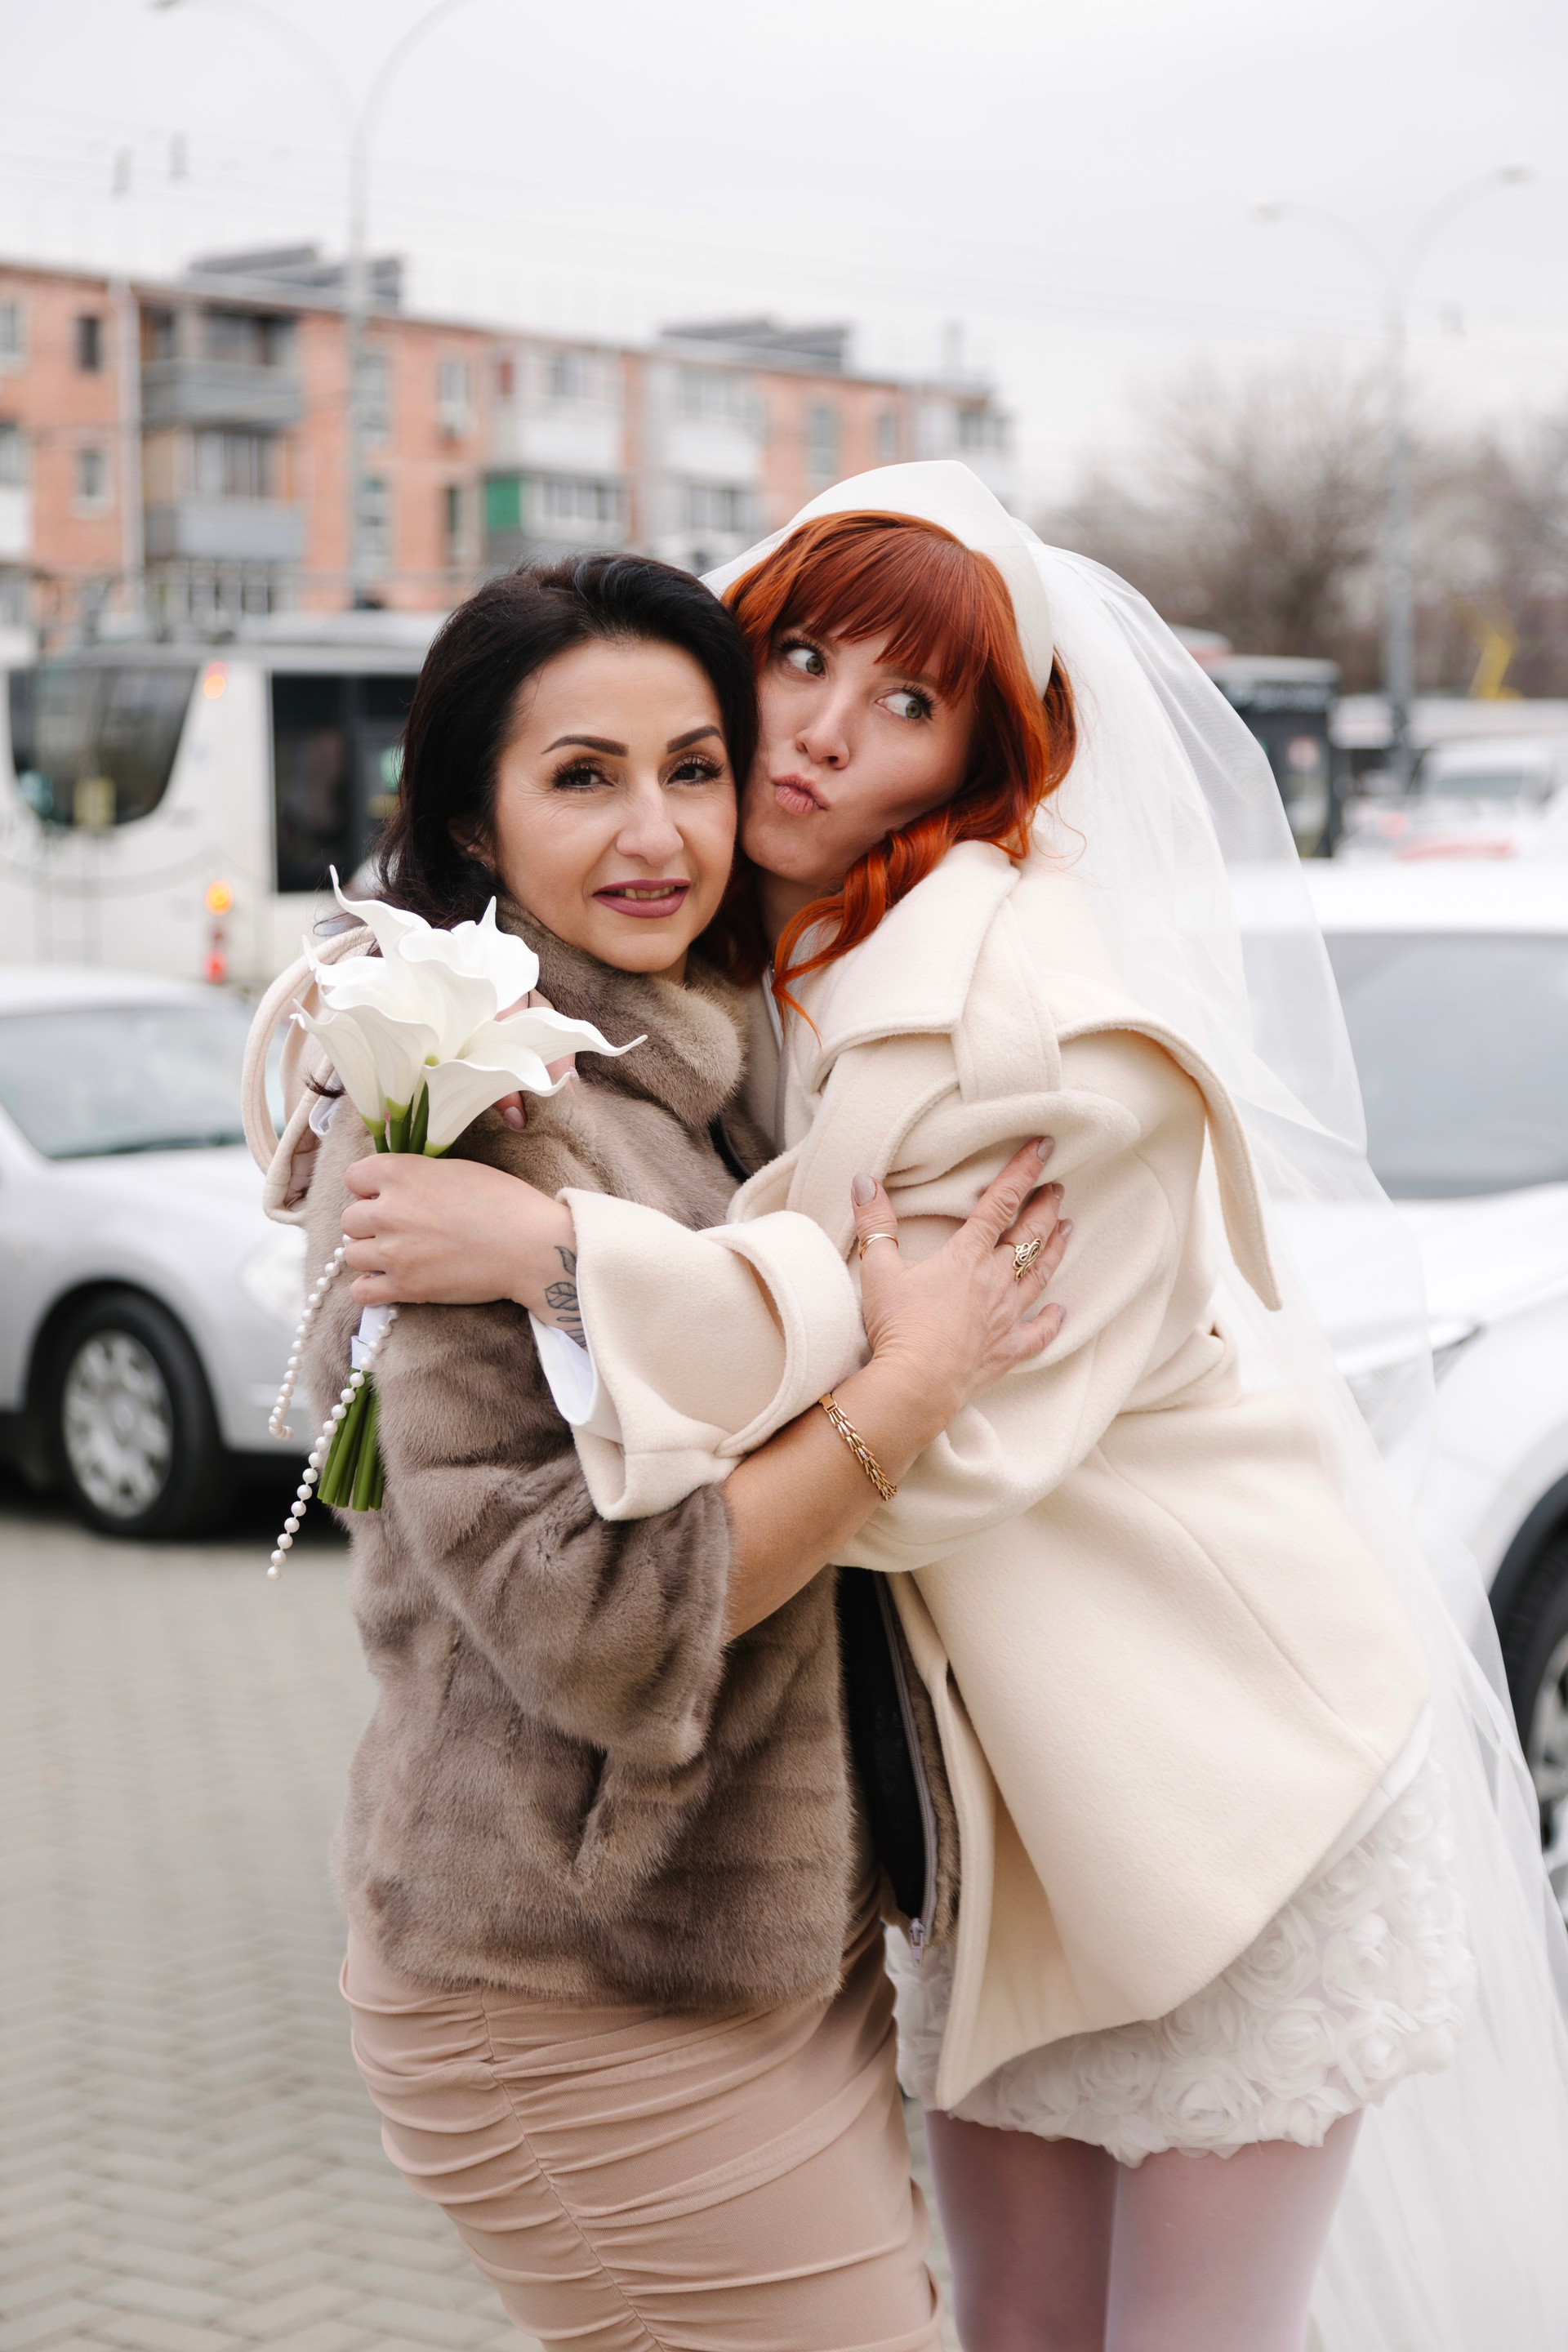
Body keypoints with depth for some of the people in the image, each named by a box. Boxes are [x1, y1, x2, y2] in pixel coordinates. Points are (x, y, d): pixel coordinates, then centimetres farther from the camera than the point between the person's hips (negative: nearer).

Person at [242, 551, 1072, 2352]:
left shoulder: (671, 1080, 12)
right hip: (591, 2016, -9)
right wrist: (915, 1380, -20)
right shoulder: (468, 1120, -19)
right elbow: (587, 1618, -24)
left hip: (768, 1944, 10)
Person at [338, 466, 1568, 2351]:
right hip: (991, 1791, 7)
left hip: (1230, 1773, -7)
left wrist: (560, 1253, -32)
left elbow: (946, 1429, -28)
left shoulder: (1053, 1025, -24)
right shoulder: (748, 982, 0)